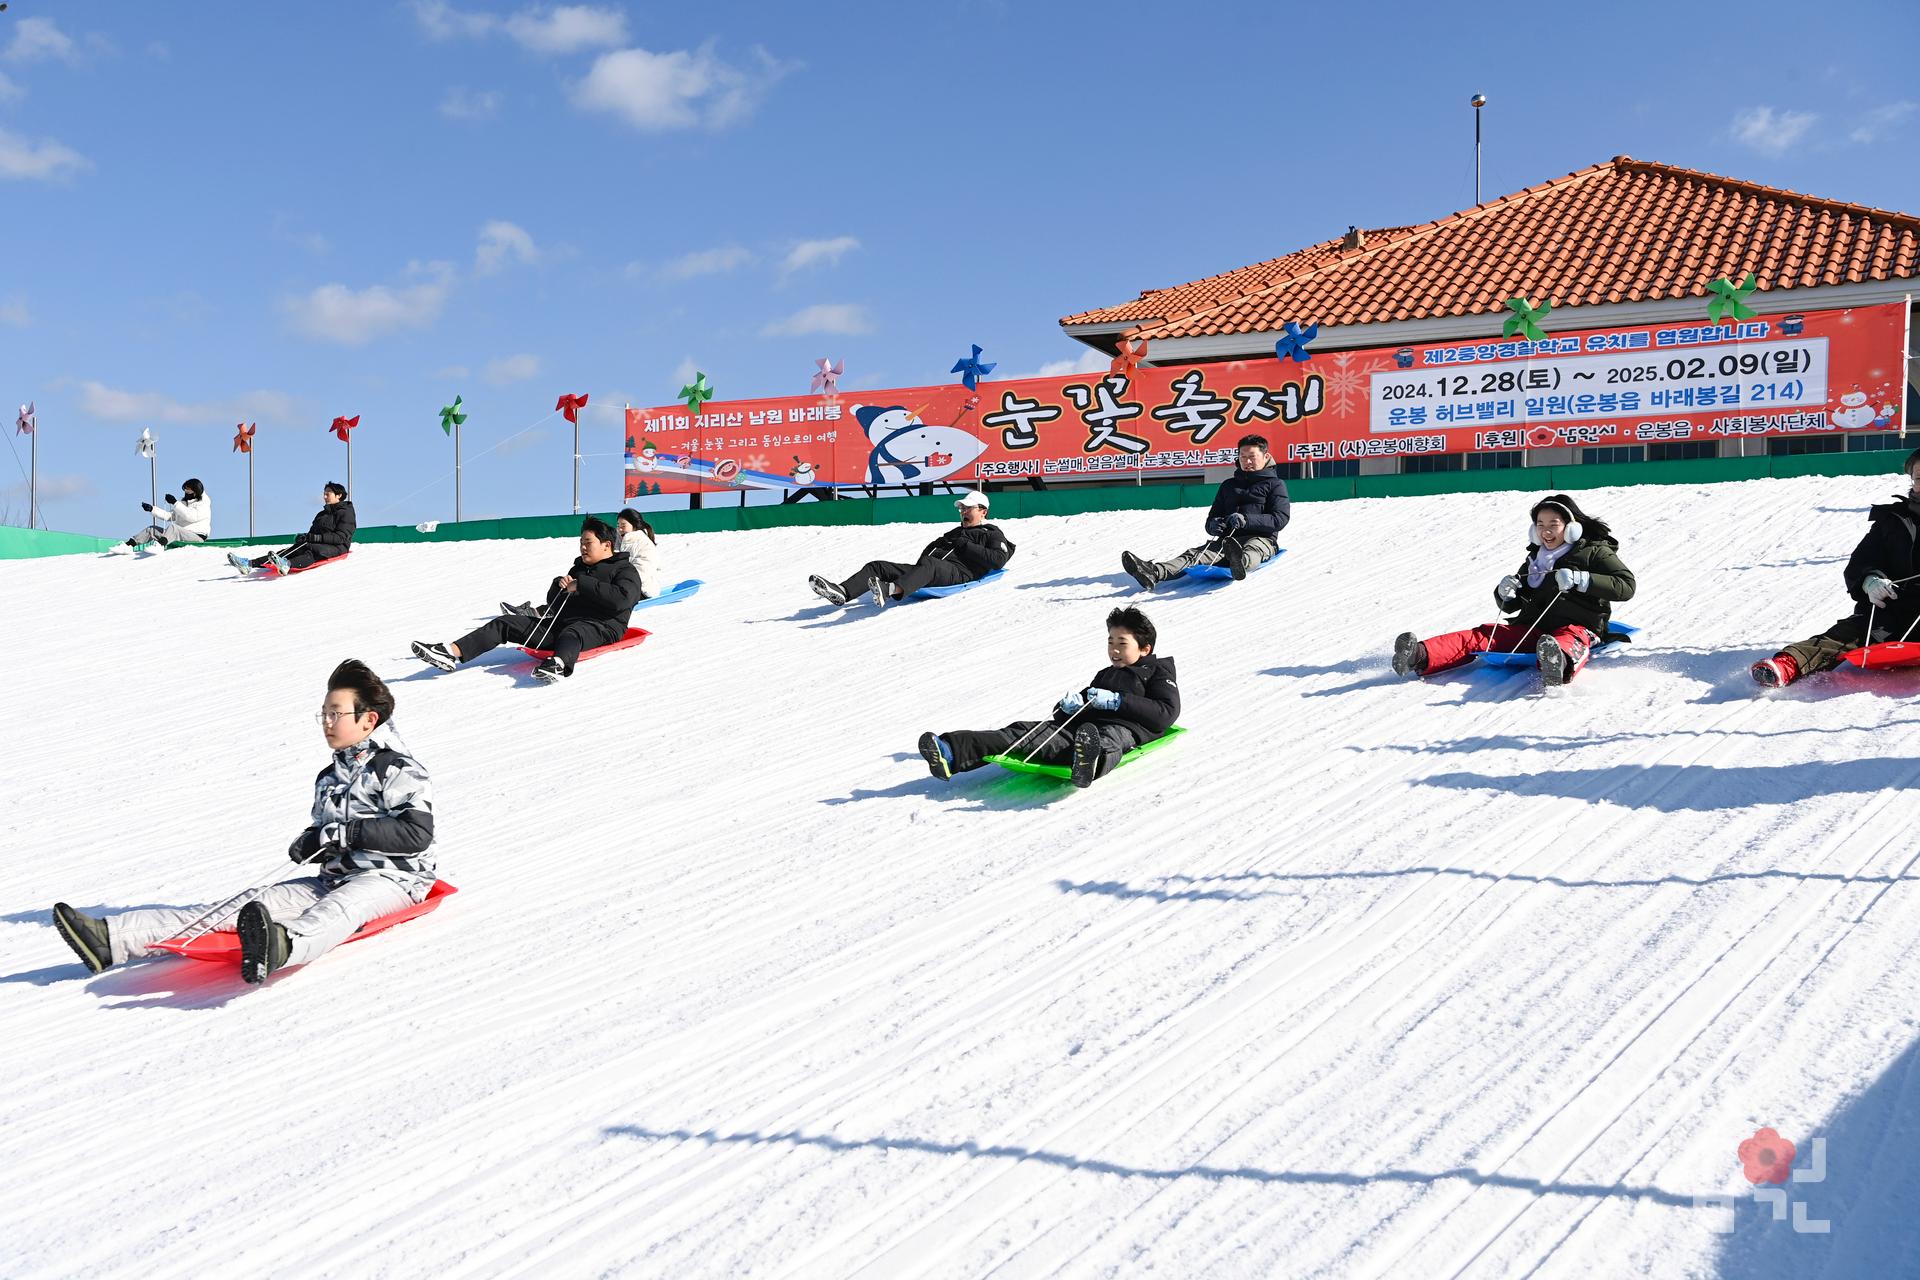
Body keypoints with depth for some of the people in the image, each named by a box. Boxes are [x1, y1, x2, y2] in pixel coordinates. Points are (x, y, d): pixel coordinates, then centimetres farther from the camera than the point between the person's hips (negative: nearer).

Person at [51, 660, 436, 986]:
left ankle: (281, 946, -77)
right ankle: (110, 939, -24)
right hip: (335, 877, 7)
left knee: (337, 909, -40)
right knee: (256, 902, -10)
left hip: (391, 879, -7)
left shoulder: (399, 771, -5)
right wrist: (309, 844, 2)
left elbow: (418, 833, -18)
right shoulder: (330, 777, 22)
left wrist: (348, 833, -19)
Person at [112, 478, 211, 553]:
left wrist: (175, 503, -20)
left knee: (172, 527, -37)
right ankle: (128, 545, -18)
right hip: (180, 535, 8)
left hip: (197, 537, -8)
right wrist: (152, 509, 6)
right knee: (152, 529, -4)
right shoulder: (183, 502, 25)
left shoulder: (204, 505, -1)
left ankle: (159, 545, -63)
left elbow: (192, 516, -20)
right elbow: (169, 516, 19)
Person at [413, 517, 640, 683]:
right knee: (505, 623, -6)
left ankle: (558, 664, -77)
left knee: (572, 632, -44)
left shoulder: (625, 571, 4)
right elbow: (553, 603, 29)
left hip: (600, 628, -8)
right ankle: (452, 653, -21)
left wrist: (582, 584, -13)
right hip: (560, 624, 8)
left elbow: (621, 599, -18)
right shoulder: (579, 568, 30)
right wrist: (559, 586, 6)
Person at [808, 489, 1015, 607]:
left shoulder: (992, 534, 17)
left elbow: (998, 560, -3)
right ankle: (842, 592, -32)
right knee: (876, 566, -9)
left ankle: (891, 590, -69)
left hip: (958, 572, -8)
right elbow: (929, 550, 34)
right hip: (929, 572, 8)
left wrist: (965, 546, -3)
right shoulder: (955, 532, 39)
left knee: (928, 565, -42)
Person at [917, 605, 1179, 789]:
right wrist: (1070, 704, 11)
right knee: (1027, 731, -15)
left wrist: (1116, 701, -9)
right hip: (1083, 724, 7)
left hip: (1125, 728, -6)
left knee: (1107, 740, -44)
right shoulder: (1105, 675, 37)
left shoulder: (1158, 673, 15)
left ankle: (1091, 762, -83)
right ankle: (951, 752, -32)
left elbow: (1166, 713, -2)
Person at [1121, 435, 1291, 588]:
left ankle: (1241, 563, -79)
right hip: (1228, 540, 4)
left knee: (1251, 549, -41)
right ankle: (1155, 573, -51)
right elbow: (1212, 517, 26)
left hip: (1261, 539, -4)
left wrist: (1246, 520, -20)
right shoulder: (1228, 485, 28)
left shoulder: (1275, 484, 11)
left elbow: (1280, 518, -5)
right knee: (1196, 553, -24)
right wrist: (1213, 525, -1)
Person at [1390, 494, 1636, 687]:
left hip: (1579, 627, -5)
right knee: (1482, 635, -18)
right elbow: (1511, 606, 29)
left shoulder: (1594, 552, 8)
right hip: (1531, 627, 6)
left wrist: (1580, 579, -19)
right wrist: (1505, 594, 3)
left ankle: (1560, 665, -80)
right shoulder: (1535, 557, 25)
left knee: (1570, 640, -42)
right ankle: (1420, 657, -41)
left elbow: (1626, 585, -7)